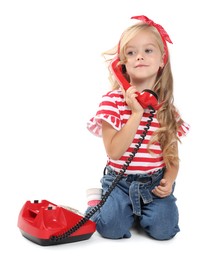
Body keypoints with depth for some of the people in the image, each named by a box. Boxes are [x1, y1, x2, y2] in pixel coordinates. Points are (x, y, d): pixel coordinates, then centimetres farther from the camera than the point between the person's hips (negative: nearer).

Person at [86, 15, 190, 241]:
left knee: (163, 229, -17)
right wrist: (137, 113, -22)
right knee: (111, 228, -21)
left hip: (155, 183, 3)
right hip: (120, 182, -2)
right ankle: (98, 202, 14)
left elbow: (172, 156, 7)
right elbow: (114, 152, -18)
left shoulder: (167, 108, 2)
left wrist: (168, 181, -13)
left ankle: (141, 211, 17)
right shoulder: (113, 100, -9)